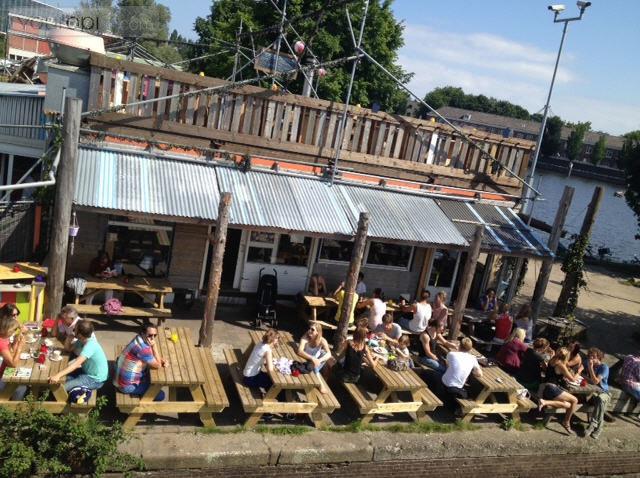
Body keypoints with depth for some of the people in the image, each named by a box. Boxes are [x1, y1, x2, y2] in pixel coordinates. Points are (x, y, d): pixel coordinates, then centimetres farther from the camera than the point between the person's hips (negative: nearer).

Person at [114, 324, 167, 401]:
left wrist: (162, 360, -5)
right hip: (127, 385, -9)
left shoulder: (139, 339, -3)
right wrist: (154, 345, -24)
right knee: (160, 395, -3)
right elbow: (157, 366, -21)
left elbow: (152, 355, 13)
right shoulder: (142, 348, -31)